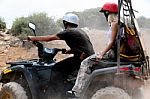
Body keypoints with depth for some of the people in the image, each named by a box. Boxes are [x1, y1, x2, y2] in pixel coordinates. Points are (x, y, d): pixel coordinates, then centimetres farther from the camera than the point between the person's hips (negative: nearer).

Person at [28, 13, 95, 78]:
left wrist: (33, 38, 4)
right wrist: (70, 51, 21)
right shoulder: (80, 31, 21)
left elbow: (50, 38, -5)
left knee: (56, 68, -7)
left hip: (83, 58, -10)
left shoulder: (68, 32, -6)